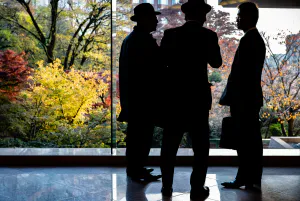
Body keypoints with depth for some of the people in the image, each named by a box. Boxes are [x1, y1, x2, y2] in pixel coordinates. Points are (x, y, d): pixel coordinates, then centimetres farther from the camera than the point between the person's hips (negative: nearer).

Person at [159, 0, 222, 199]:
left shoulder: (171, 34, -1)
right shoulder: (208, 35, -5)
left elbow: (161, 62, 2)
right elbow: (216, 63, 8)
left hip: (174, 95, 2)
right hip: (199, 97, -2)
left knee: (170, 144, 11)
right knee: (200, 145, 9)